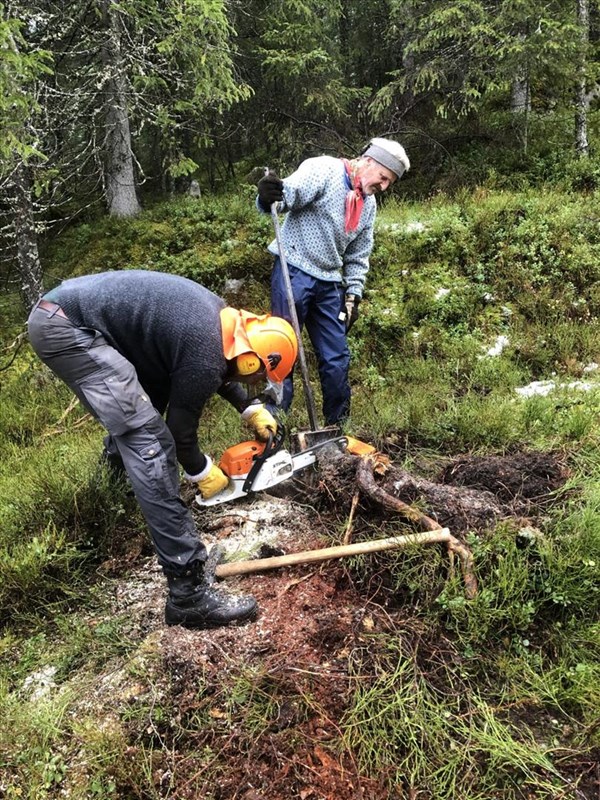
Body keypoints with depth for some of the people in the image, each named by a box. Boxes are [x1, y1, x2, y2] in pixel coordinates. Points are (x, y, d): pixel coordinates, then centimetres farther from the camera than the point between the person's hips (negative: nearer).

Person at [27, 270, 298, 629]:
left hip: (61, 311, 11)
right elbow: (180, 430, -3)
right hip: (66, 328, -11)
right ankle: (188, 591, -14)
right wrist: (204, 473, 13)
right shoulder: (205, 356, -16)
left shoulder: (223, 318, 10)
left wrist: (251, 409, 28)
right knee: (149, 437, -16)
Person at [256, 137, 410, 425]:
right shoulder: (323, 169, -8)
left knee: (337, 358, 8)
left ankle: (337, 425, 23)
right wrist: (267, 198, -41)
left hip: (329, 283, 7)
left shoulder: (369, 204, 14)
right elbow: (287, 195, -19)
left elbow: (358, 256, 18)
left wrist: (353, 296, 11)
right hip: (293, 272, -7)